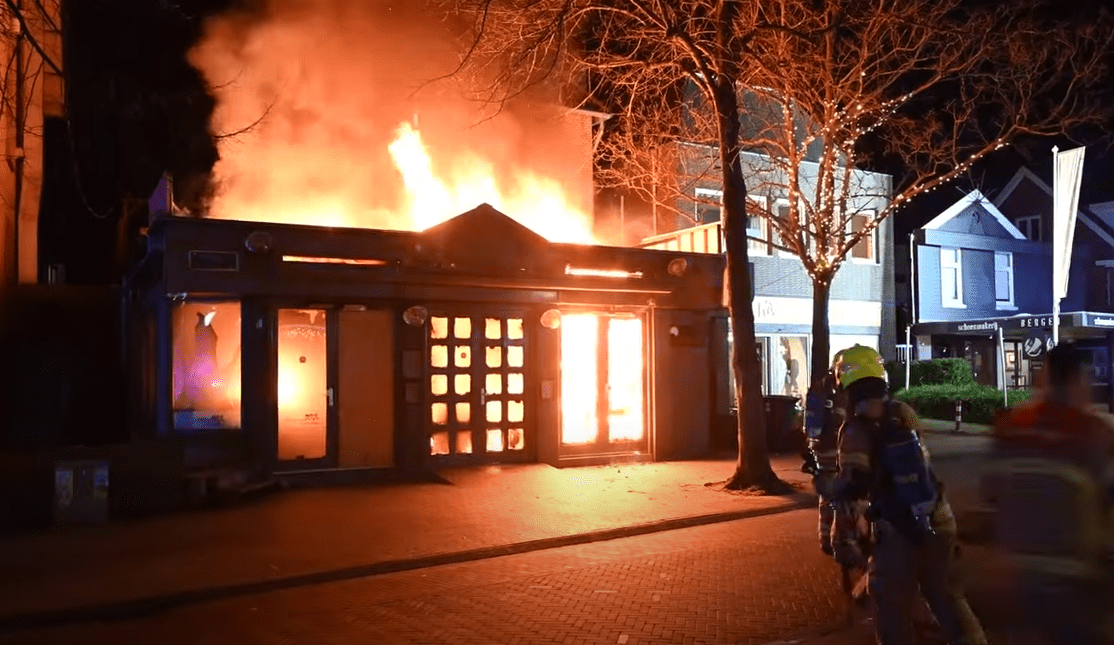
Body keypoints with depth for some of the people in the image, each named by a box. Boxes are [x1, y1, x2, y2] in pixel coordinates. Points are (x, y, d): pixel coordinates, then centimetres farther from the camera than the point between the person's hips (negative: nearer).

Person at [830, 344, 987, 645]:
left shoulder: (856, 431, -15)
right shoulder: (904, 412, 2)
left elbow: (855, 485, -23)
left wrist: (830, 488, -4)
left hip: (896, 531, -5)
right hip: (938, 521, 5)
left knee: (893, 610, 10)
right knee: (949, 599, 18)